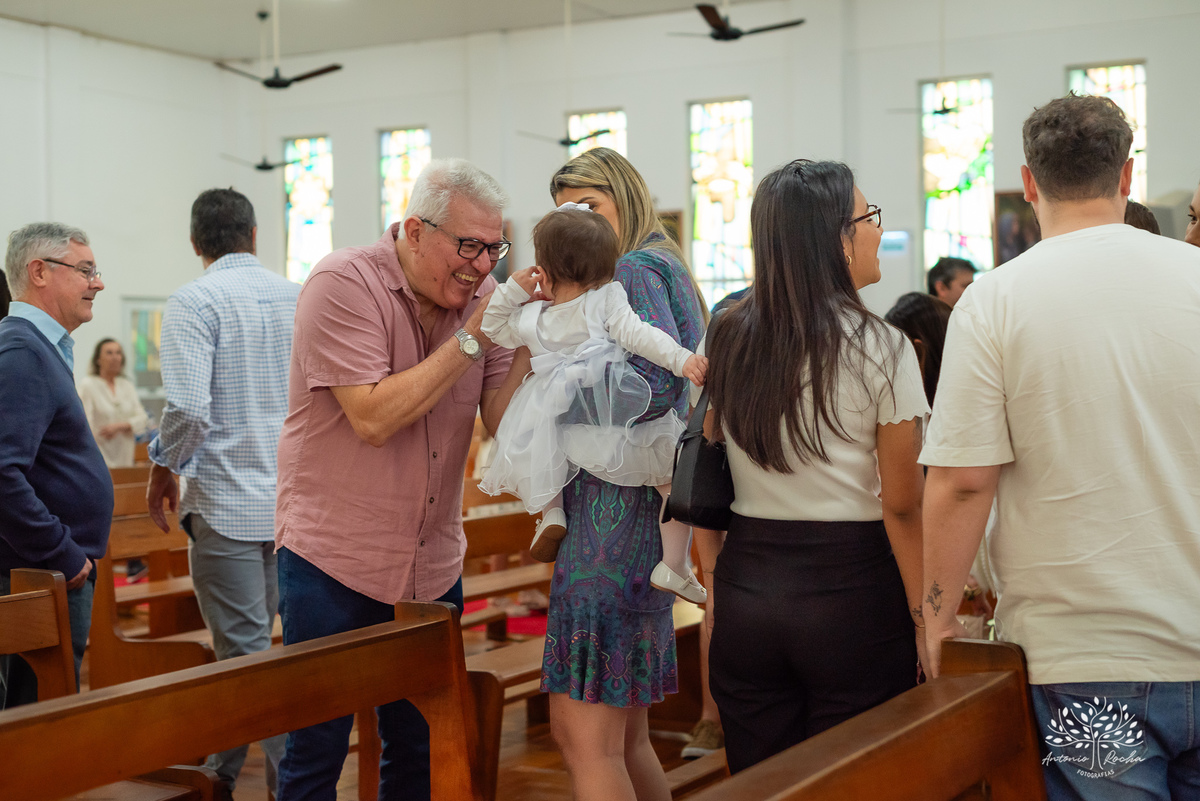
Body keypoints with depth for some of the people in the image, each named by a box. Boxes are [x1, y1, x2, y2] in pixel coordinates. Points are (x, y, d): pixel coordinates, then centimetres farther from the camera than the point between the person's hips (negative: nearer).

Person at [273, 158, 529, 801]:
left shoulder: (480, 294, 2)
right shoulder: (343, 283, -13)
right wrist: (470, 340, -20)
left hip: (432, 567, 5)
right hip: (333, 560, -5)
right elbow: (374, 418, -23)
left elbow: (505, 423, -4)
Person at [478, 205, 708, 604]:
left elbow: (493, 329, 24)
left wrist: (512, 289, 16)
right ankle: (673, 565, 8)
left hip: (557, 431, 4)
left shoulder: (528, 318, 5)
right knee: (677, 472, 13)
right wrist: (682, 359, -25)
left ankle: (551, 510, 13)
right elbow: (639, 334, -19)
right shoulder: (607, 300, -6)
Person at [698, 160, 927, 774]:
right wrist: (928, 621, -5)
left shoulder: (727, 341, 3)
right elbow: (902, 504, -11)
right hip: (851, 591, -4)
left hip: (745, 591, 5)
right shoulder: (880, 349, -10)